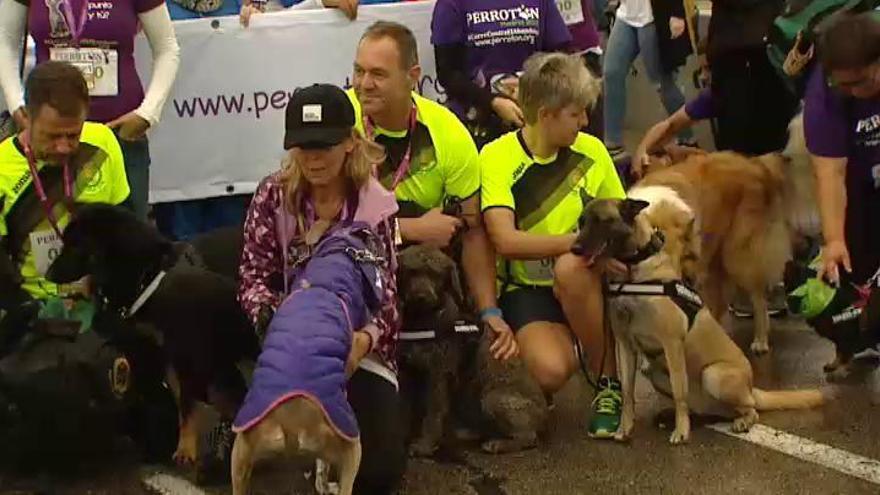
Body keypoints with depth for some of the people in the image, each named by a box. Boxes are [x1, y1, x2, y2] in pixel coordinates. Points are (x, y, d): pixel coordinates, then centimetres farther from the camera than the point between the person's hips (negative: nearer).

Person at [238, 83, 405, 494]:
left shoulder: (376, 206, -6)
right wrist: (278, 315, -30)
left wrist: (364, 339, -34)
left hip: (355, 348, 0)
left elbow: (383, 294, -10)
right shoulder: (273, 195, -4)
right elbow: (254, 278, -5)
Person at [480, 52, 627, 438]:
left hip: (585, 281, 2)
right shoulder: (497, 157, -11)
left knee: (570, 267, -36)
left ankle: (609, 382, -16)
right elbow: (505, 240, -23)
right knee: (552, 369, -31)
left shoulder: (591, 152, 0)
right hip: (526, 288, -2)